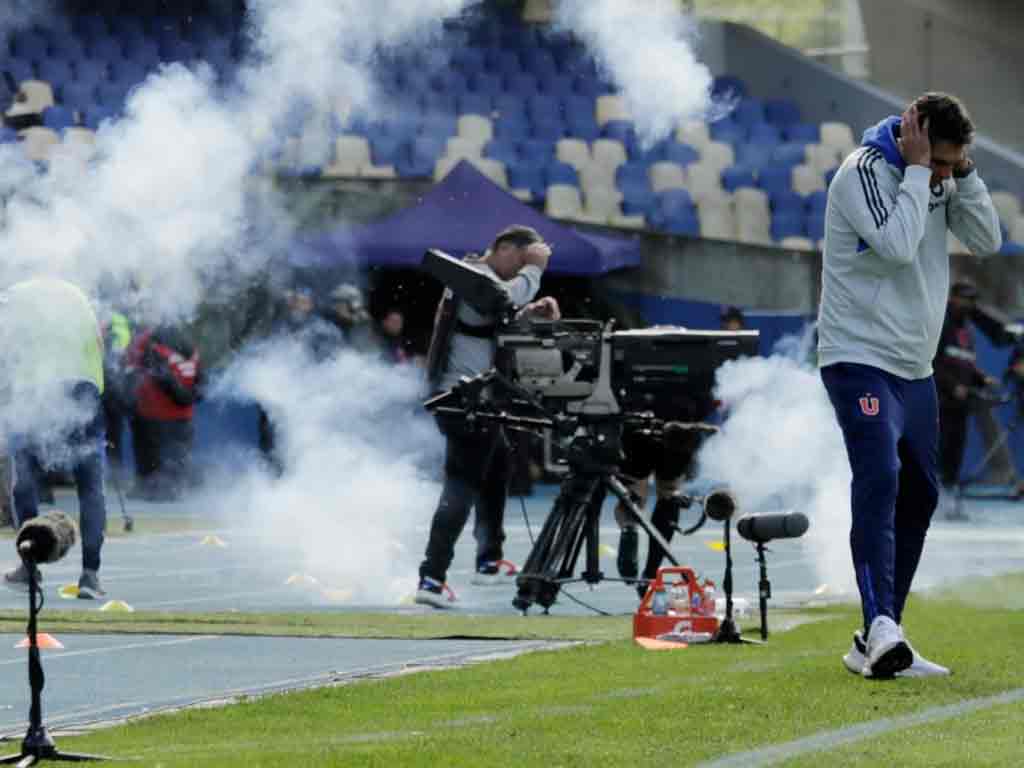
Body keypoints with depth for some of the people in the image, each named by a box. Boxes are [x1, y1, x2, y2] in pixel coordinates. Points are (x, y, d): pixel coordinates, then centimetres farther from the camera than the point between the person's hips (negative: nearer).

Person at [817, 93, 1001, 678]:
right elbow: (897, 245, -26)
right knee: (880, 479, -24)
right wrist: (918, 169, -20)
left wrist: (964, 172, -7)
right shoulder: (865, 171, -14)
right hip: (861, 360, -9)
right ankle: (881, 629, -34)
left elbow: (988, 240, 3)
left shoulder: (939, 181, 8)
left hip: (915, 367, 9)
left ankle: (881, 645, 15)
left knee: (919, 496, 9)